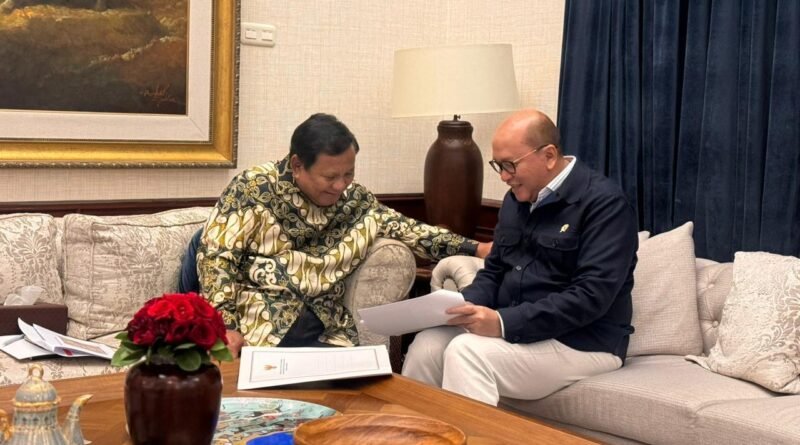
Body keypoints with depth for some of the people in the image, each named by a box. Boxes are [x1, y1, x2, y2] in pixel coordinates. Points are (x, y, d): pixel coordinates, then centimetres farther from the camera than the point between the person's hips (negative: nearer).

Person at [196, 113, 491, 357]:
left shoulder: (356, 201, 11)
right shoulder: (253, 188, -2)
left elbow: (409, 231, 19)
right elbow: (216, 256, -5)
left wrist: (475, 250, 10)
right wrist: (226, 325, -16)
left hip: (326, 331, 4)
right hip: (257, 322, -4)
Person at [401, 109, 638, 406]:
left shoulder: (604, 203, -13)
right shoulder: (516, 199, 12)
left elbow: (591, 295, -22)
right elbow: (494, 271, 18)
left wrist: (505, 323, -29)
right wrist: (462, 305, -6)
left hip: (582, 343, -7)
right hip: (514, 328, 7)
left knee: (466, 352, -28)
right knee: (427, 345, -17)